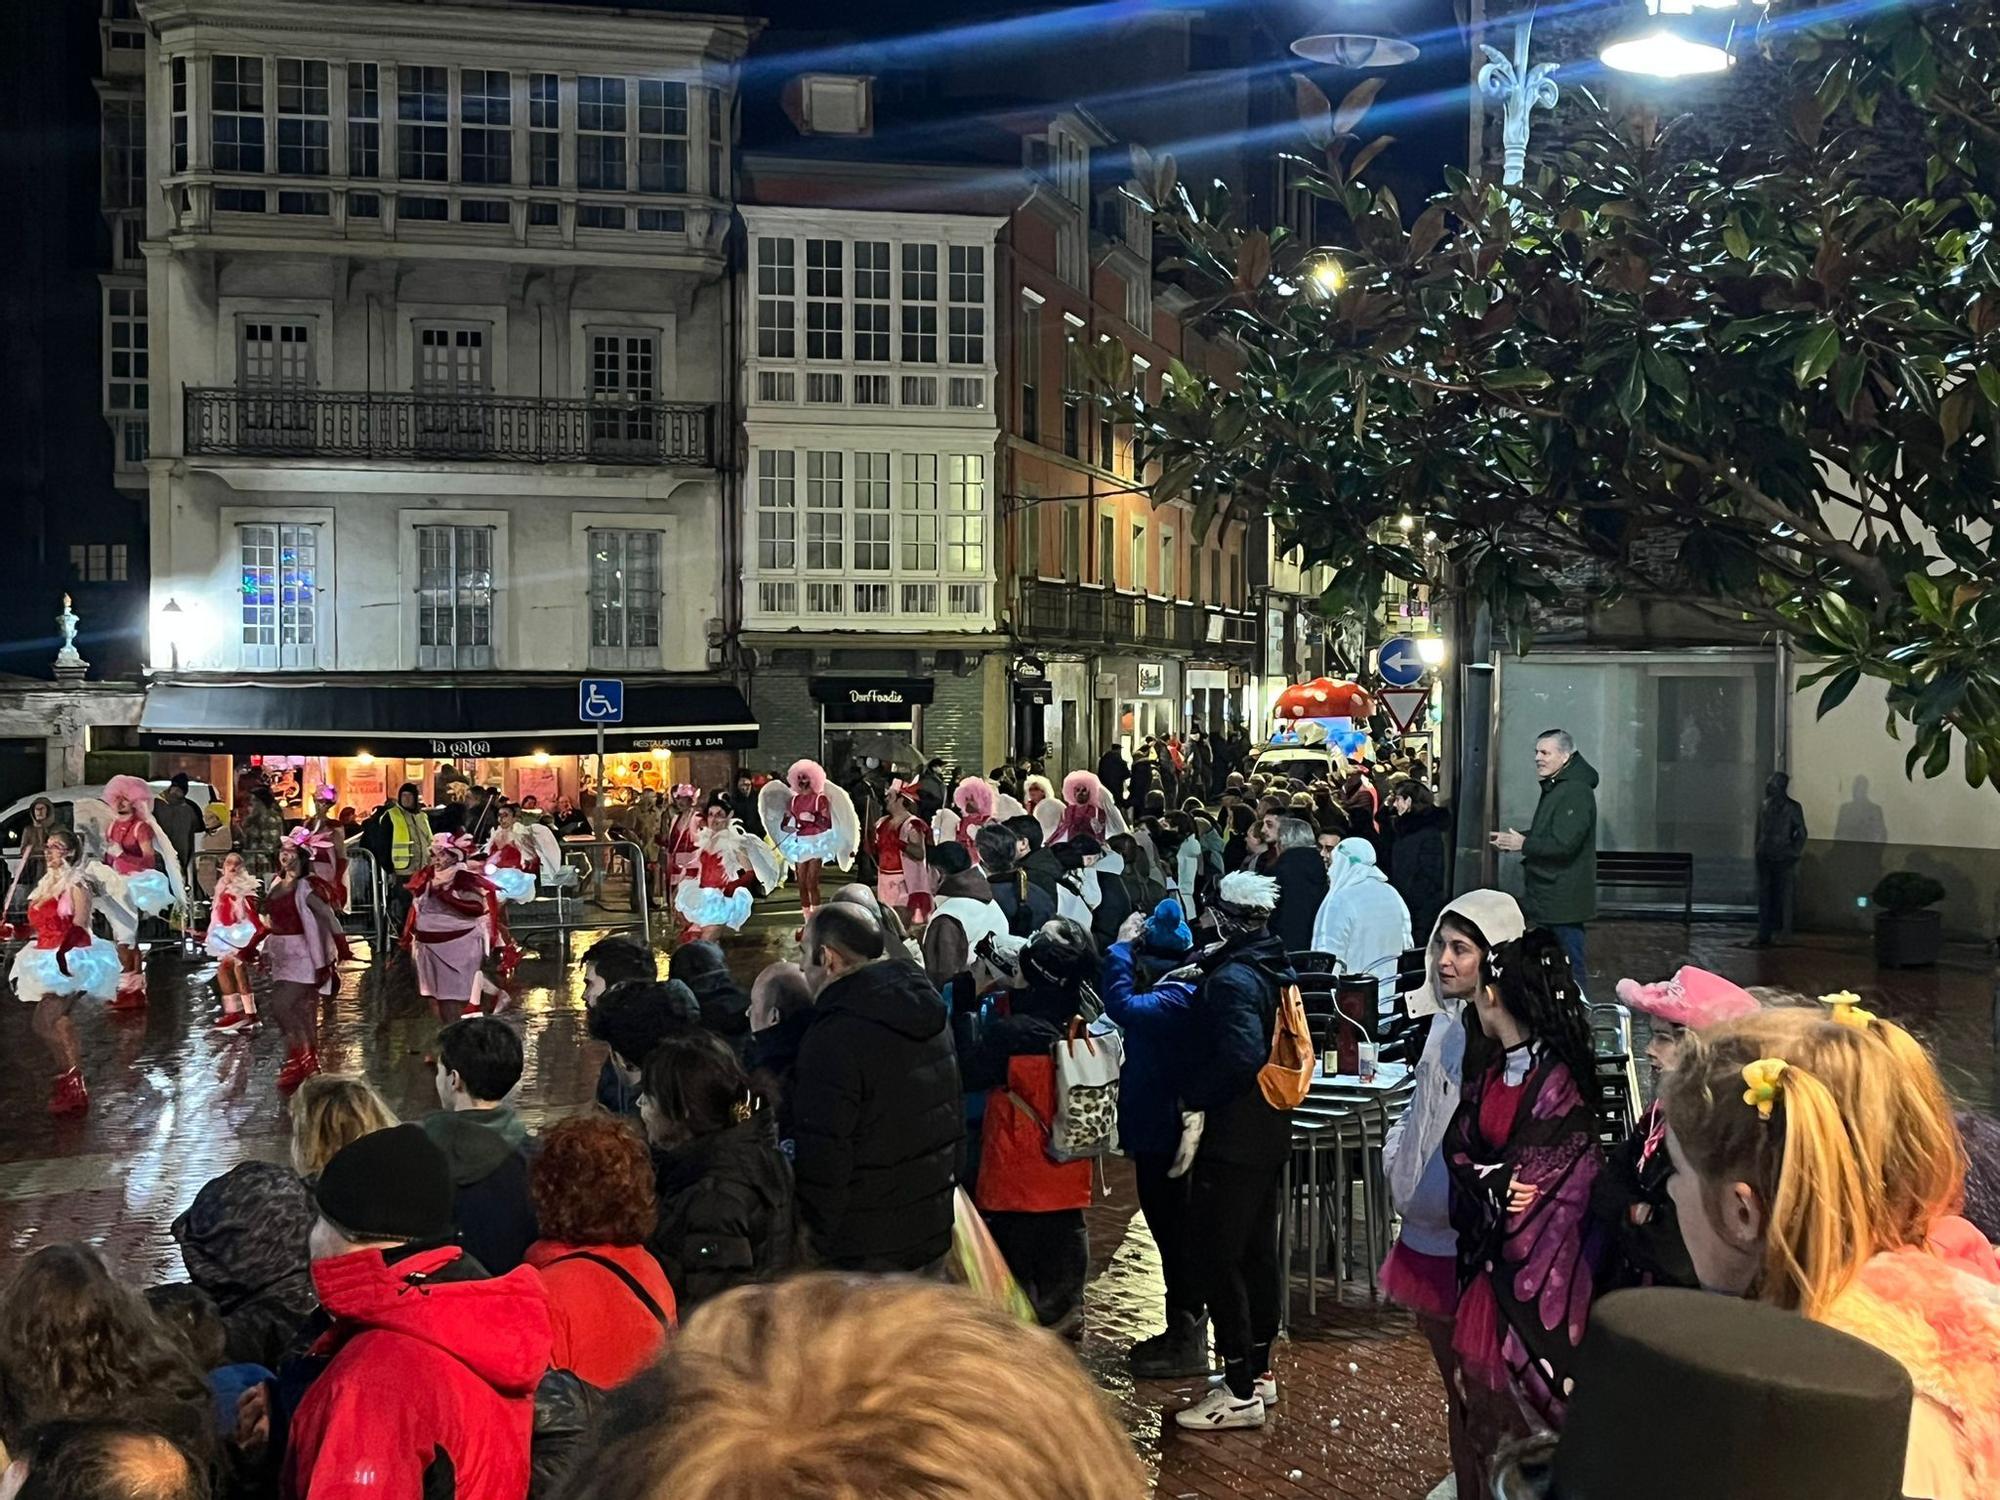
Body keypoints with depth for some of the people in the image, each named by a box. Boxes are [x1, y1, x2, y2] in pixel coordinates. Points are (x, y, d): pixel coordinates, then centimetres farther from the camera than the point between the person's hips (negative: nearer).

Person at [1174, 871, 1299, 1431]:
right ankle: (1259, 1370, 29)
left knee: (1217, 1260, -3)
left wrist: (1193, 1093, -20)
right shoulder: (1273, 969, 8)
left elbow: (1241, 1054, -31)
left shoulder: (1231, 979, -20)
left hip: (1231, 1139, -10)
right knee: (1257, 1252, 18)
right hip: (1269, 1133, 10)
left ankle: (1241, 1392, 2)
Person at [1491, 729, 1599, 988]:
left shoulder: (1576, 792, -18)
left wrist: (1523, 844, -14)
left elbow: (1563, 843, -26)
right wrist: (1513, 841, 9)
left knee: (1570, 968, -6)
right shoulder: (1554, 788, 16)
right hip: (1548, 898, 11)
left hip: (1563, 901, -11)